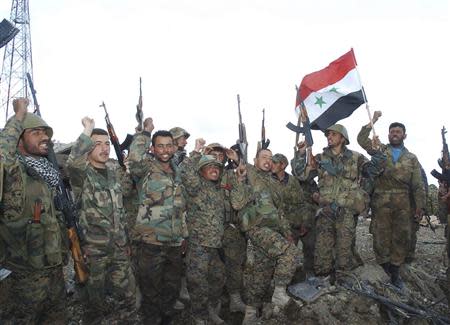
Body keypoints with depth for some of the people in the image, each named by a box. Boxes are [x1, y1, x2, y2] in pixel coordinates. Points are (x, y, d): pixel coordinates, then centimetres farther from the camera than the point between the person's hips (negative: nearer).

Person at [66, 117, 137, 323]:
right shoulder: (82, 174, -10)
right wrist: (87, 130, -26)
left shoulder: (116, 174, 10)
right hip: (94, 249, -5)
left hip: (120, 247, 5)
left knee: (127, 294, 13)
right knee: (96, 297, 11)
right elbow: (73, 161, -32)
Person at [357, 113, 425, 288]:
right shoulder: (380, 150, 12)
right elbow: (361, 139, 0)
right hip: (381, 201, -1)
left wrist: (420, 205, 3)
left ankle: (395, 272, 17)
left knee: (402, 238, 3)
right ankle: (384, 271, 14)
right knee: (381, 237, 1)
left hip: (403, 203, 2)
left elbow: (418, 185, 9)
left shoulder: (411, 158, 13)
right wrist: (372, 121, -5)